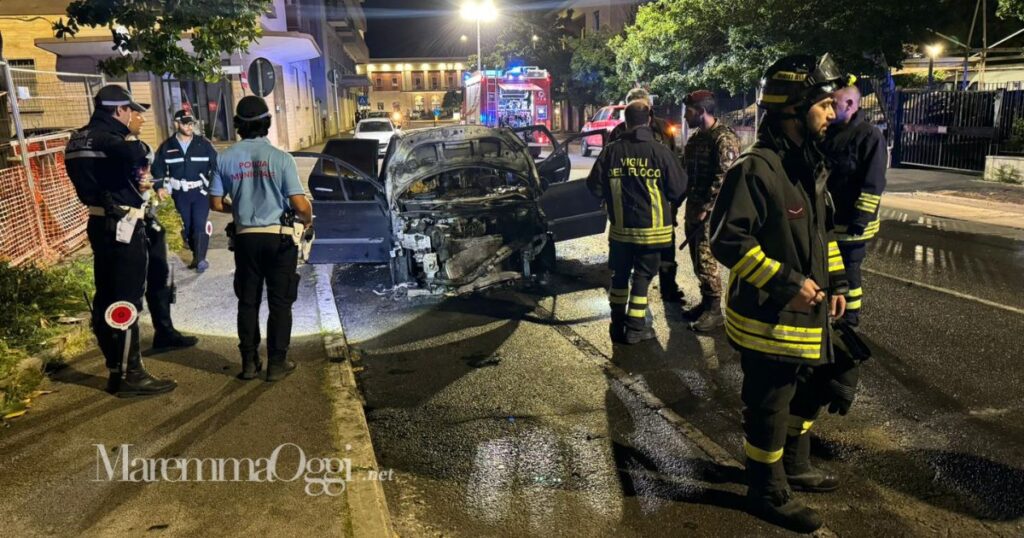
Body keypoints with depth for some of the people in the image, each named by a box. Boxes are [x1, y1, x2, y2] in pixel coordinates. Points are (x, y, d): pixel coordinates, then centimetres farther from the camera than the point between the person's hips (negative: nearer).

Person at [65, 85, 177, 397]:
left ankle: (117, 370, 23)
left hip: (101, 224, 10)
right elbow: (135, 154, -38)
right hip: (122, 227, -10)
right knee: (126, 302, -4)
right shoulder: (107, 138, -17)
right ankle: (130, 376, 2)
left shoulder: (80, 139, 14)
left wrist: (133, 185, 14)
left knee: (106, 300, 13)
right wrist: (140, 148, -16)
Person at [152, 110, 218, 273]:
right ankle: (197, 255, 23)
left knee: (200, 224, -13)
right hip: (179, 194, 2)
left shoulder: (204, 144, 1)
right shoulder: (166, 147, 4)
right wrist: (161, 188, -1)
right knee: (186, 226, 7)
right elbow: (158, 169, 9)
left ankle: (200, 259, -10)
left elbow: (216, 166, 2)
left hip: (201, 191, -2)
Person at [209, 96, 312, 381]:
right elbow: (299, 205, -13)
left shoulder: (226, 158, -1)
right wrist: (307, 219, 9)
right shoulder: (280, 157, -10)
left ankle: (249, 362, 18)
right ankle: (277, 363, 9)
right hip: (278, 237, -3)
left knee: (248, 301, 13)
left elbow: (216, 203, 5)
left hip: (246, 238, 3)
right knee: (279, 302, 6)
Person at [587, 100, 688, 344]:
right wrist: (669, 205, 14)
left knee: (619, 275, 16)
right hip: (651, 228, -2)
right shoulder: (661, 152, -11)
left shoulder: (611, 151, -5)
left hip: (620, 227, 2)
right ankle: (635, 327, 10)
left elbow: (595, 186, -1)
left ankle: (618, 324, 23)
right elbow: (678, 189, -8)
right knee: (642, 276, 7)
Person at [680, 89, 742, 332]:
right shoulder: (695, 138, 14)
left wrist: (705, 208, -19)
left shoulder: (724, 138, -13)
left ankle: (714, 310, 2)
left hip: (711, 211, -8)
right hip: (693, 209, 8)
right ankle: (705, 302, 24)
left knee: (706, 260, -8)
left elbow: (724, 176, -20)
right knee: (697, 259, 12)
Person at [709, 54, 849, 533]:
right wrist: (785, 282, -26)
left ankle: (795, 467, 46)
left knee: (806, 394, 25)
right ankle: (768, 493, 25)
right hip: (768, 317, -10)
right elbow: (727, 240, -25)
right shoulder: (755, 169, -21)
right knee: (769, 408, 6)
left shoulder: (811, 165, 10)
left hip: (808, 313, 10)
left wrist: (834, 283, 12)